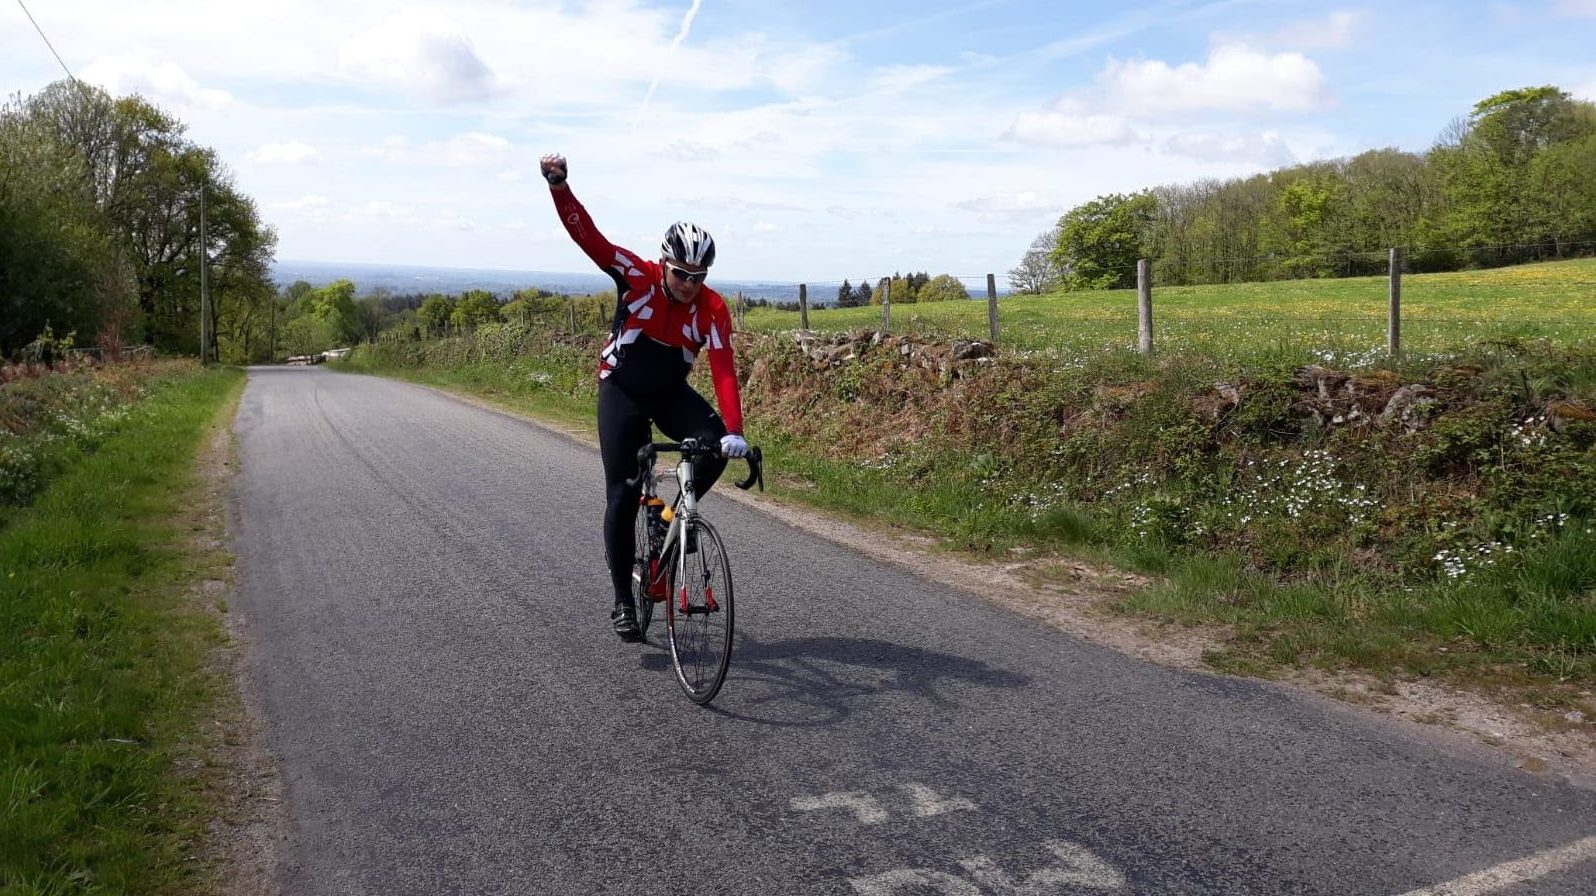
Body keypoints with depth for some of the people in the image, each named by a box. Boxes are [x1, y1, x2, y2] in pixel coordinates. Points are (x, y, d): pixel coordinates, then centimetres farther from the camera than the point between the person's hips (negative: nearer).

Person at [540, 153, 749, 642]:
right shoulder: (636, 276, -19)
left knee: (715, 445, -28)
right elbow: (588, 235, -26)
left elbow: (723, 369, -28)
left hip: (672, 392, 1)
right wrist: (559, 187, -41)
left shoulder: (712, 307, -19)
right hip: (622, 391, -1)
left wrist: (734, 430, -39)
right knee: (622, 495, -5)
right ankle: (623, 602, 5)